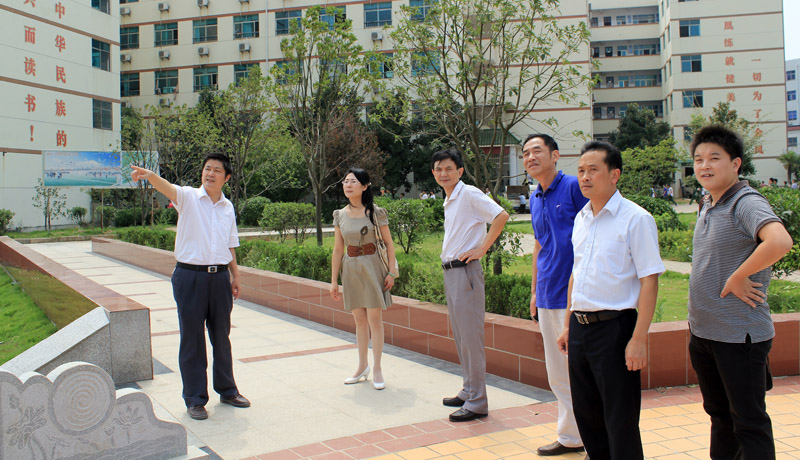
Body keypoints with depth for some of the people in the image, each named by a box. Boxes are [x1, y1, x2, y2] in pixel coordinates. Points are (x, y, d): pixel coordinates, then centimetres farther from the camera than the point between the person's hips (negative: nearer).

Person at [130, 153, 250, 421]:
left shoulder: (228, 207, 12)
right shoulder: (188, 197, -2)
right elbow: (167, 188, -24)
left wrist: (235, 276, 15)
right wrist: (149, 175, -44)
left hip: (220, 276, 4)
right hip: (190, 275, -4)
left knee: (222, 336, 14)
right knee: (192, 339, 2)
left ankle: (227, 390, 29)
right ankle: (195, 399, 14)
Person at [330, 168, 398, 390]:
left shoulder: (375, 212, -6)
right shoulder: (340, 215, 4)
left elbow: (389, 243, -2)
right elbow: (338, 249, 8)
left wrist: (391, 272, -7)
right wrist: (334, 280, 7)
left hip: (372, 266, -4)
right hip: (350, 268, 4)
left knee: (374, 318, -3)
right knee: (359, 320, 11)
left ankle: (377, 369, 8)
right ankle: (362, 367, 22)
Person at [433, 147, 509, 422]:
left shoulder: (469, 194, -11)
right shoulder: (449, 201, 16)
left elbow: (501, 216, -22)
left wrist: (482, 249, -19)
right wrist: (447, 260, 14)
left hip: (465, 271, -10)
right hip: (449, 273, 10)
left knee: (471, 337, -5)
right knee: (460, 336, 15)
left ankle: (477, 402, 1)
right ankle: (468, 391, 27)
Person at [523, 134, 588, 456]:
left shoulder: (574, 187, -8)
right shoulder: (535, 200, 15)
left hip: (574, 296, -8)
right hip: (548, 297, 8)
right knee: (557, 375, 14)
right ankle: (571, 438, 26)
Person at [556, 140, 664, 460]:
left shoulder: (636, 219, -11)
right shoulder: (581, 218, 11)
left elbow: (649, 281, -14)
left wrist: (639, 339, -18)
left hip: (613, 327, -7)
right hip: (580, 326, 7)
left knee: (620, 420, 2)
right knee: (585, 411, 16)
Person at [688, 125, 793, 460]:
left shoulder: (747, 203, -17)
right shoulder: (708, 206, 10)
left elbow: (780, 242, -37)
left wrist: (738, 278, -25)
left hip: (740, 335, -9)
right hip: (702, 332, 9)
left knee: (748, 422, 3)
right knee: (719, 414, 21)